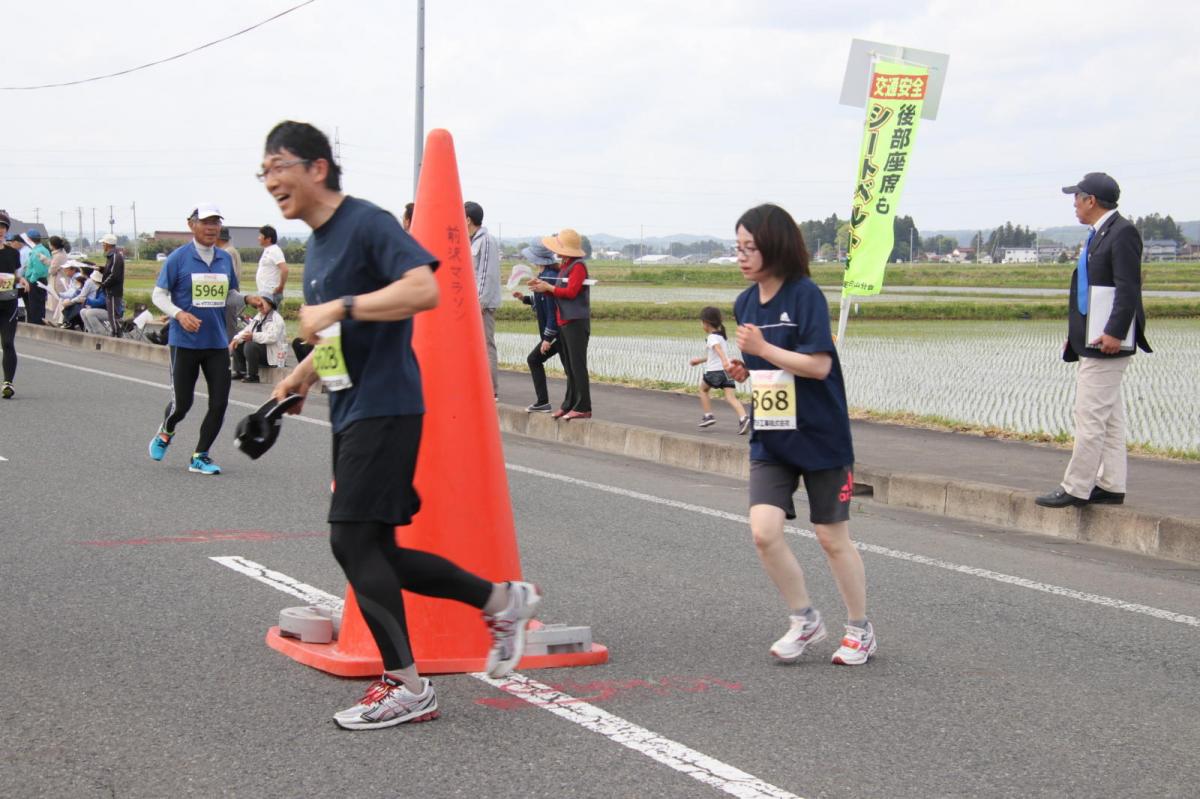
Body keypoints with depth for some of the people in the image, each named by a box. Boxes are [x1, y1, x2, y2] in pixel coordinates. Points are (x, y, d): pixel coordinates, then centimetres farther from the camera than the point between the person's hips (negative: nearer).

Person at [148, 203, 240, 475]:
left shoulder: (225, 259, 8)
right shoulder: (178, 258, -6)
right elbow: (158, 294, -4)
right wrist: (179, 314, -21)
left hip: (218, 343, 4)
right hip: (185, 343, -4)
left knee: (219, 402, -1)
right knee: (182, 402, 2)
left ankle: (200, 456, 14)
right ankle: (165, 434, 35)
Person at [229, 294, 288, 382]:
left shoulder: (276, 318, -14)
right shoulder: (258, 317, 17)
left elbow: (272, 337, -30)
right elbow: (247, 330, 14)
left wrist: (253, 336, -37)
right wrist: (236, 339, -6)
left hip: (272, 354, -10)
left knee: (250, 345, -32)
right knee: (238, 345, 3)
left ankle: (252, 376, -22)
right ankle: (240, 372, 3)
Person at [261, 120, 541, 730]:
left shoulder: (366, 223, -12)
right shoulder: (317, 244, 17)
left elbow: (423, 290, -27)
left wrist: (339, 307, -27)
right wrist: (301, 376, 19)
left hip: (384, 407, -10)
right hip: (350, 412, 10)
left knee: (352, 540, -11)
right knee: (374, 552, 9)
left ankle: (406, 687, -1)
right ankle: (502, 600, 22)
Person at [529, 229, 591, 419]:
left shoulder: (578, 266, -12)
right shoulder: (563, 266, 17)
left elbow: (570, 292, -20)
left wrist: (548, 287, -11)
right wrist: (541, 285, 2)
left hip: (576, 322, -10)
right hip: (563, 322, 10)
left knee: (577, 365, -8)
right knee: (568, 366, 13)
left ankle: (582, 407, -6)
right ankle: (569, 404, 19)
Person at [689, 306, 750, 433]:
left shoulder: (712, 337, -6)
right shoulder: (721, 335, 22)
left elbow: (718, 349, -27)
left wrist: (724, 361, -45)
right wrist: (700, 360, 44)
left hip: (714, 370, -7)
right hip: (726, 371, 7)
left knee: (703, 388, 20)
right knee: (731, 397, -6)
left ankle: (708, 416, 18)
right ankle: (743, 417, -28)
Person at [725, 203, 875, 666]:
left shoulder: (806, 295, -15)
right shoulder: (745, 303, 6)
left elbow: (819, 365, -23)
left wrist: (762, 348, -22)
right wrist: (744, 371, -1)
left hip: (819, 437, -5)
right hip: (770, 439, 5)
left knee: (832, 539, 5)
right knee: (764, 530, -10)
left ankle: (860, 630, 24)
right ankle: (805, 621, 11)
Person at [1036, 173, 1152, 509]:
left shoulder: (1122, 232, -13)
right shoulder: (1097, 234, 17)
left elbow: (1129, 288, -20)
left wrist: (1115, 333, -25)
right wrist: (1074, 335, 19)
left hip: (1106, 342, -10)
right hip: (1091, 341, 10)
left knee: (1090, 415, -9)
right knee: (1108, 417, 12)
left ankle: (1075, 489, -6)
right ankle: (1110, 486, 17)